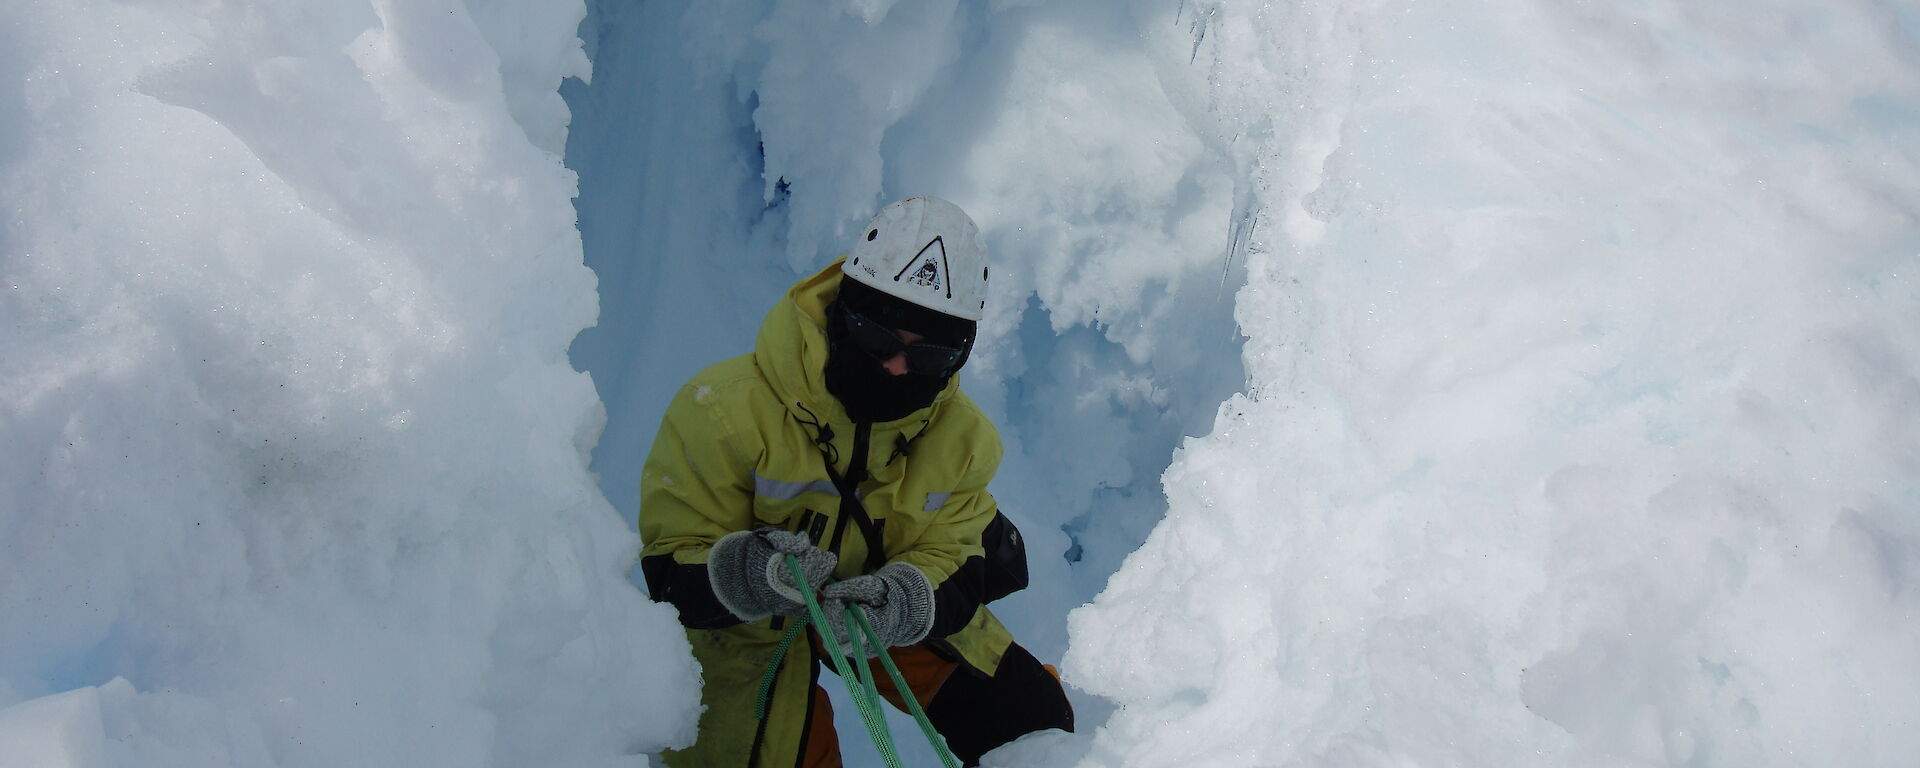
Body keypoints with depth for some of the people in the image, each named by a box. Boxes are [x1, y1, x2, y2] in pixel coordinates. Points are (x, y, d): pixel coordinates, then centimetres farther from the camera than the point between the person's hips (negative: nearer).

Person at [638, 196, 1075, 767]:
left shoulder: (963, 438, -13)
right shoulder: (725, 407, -29)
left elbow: (952, 563, -16)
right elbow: (668, 574, -25)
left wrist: (913, 597, -41)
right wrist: (741, 574, -48)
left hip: (896, 615, 4)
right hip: (748, 634, -3)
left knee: (1033, 719, 0)